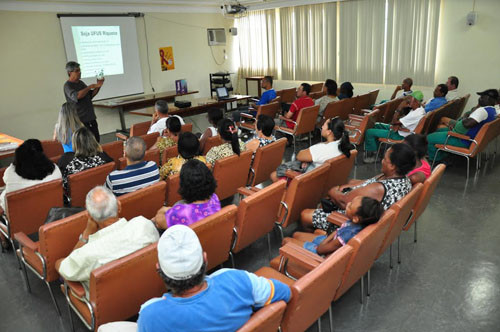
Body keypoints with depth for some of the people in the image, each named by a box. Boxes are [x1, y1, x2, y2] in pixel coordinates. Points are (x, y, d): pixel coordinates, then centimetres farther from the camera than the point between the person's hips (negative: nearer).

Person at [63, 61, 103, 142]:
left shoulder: (80, 83, 15)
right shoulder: (68, 85, -9)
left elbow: (91, 95, 22)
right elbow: (77, 96, -27)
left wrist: (98, 86, 5)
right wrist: (90, 87, -19)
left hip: (91, 118, 8)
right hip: (81, 120, -8)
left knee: (97, 140, 10)